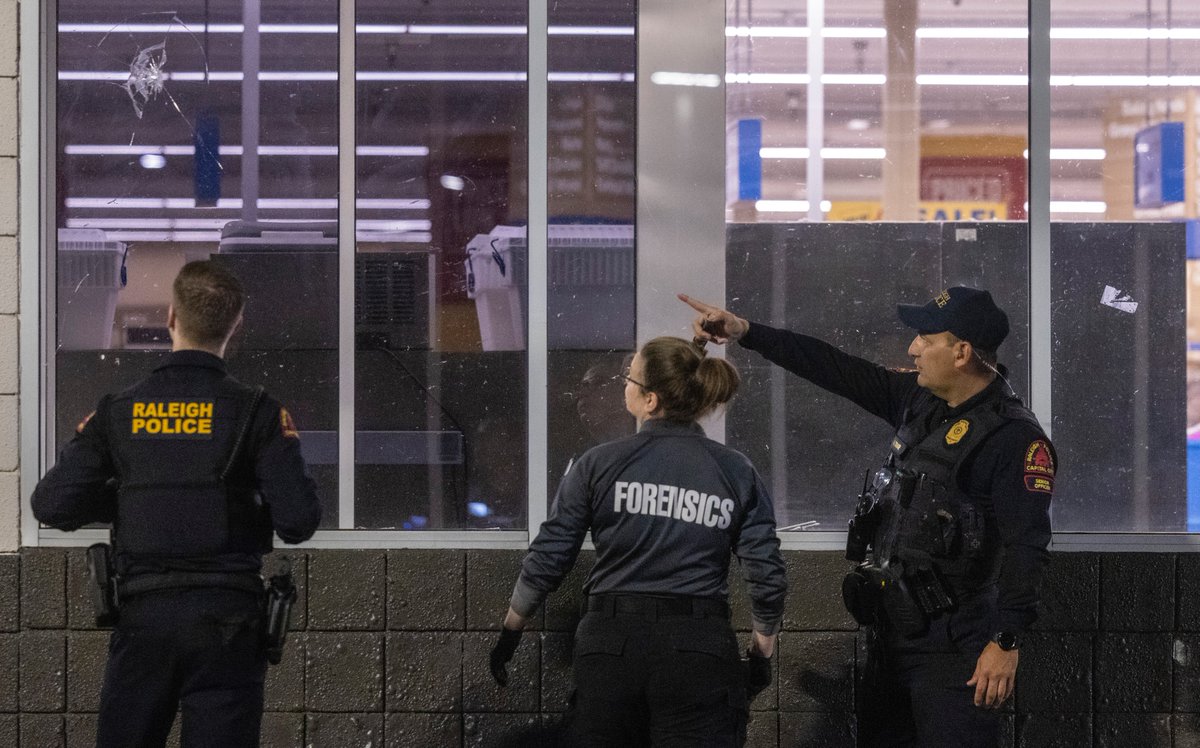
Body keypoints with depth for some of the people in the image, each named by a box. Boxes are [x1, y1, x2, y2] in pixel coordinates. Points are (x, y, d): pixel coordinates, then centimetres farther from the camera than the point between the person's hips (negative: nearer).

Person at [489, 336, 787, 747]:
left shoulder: (600, 464, -1)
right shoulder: (736, 473, 2)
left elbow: (546, 562, 0)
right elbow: (768, 579, -1)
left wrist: (510, 632, 15)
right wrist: (761, 657, 14)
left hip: (612, 643, 0)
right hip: (699, 652, 0)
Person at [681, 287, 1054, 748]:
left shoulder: (1015, 437, -16)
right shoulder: (919, 402, 8)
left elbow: (1026, 548, -20)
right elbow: (839, 371, 12)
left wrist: (1006, 642, -24)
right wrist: (744, 332, 10)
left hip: (951, 649, -9)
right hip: (891, 636, 9)